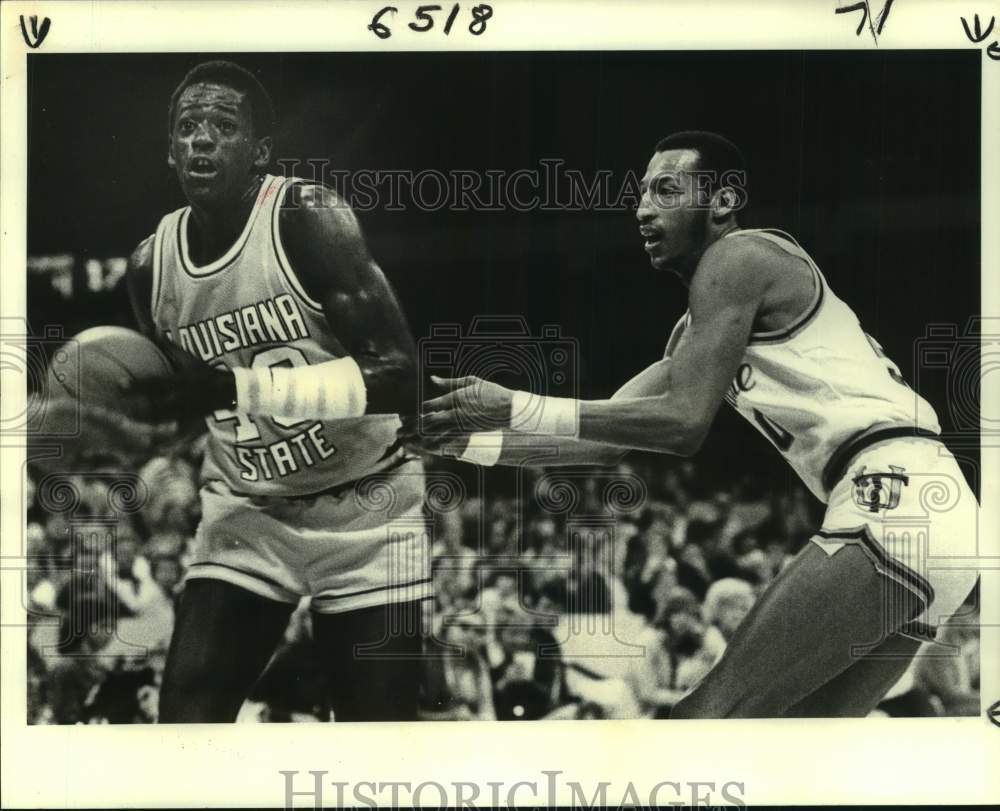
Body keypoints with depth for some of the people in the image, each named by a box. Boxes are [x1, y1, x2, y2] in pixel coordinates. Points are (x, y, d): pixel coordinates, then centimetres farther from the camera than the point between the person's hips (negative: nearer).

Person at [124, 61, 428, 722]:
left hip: (366, 511, -4)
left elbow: (400, 374, -26)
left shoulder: (309, 219, -18)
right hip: (246, 514, 4)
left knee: (379, 722, 0)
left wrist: (239, 387, -32)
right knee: (187, 712, -7)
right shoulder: (151, 265, -2)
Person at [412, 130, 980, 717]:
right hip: (911, 505, 10)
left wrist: (517, 408, -13)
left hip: (898, 496, -10)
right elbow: (608, 442, 20)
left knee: (709, 715, -14)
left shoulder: (737, 257, -3)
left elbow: (684, 423, -13)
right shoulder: (698, 330, 25)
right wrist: (472, 441, 10)